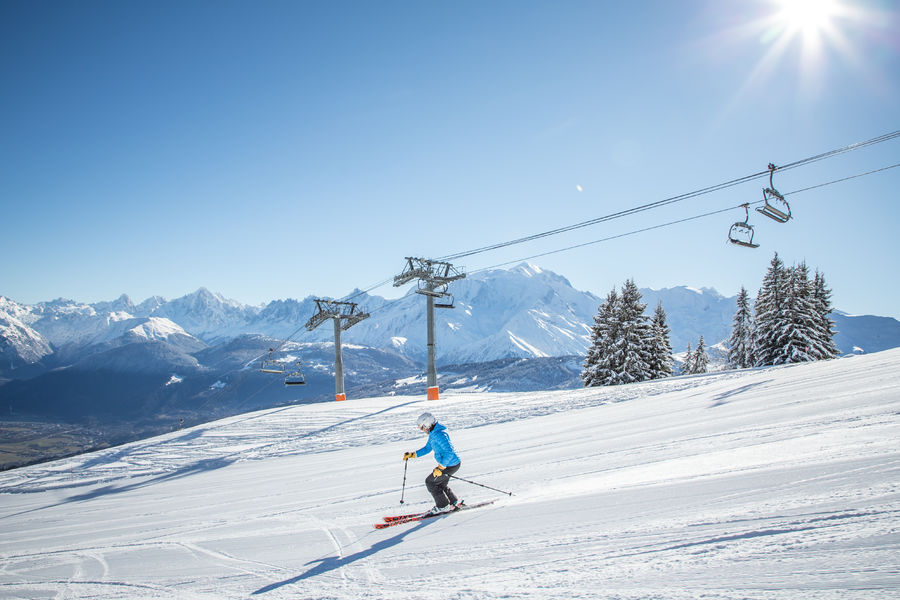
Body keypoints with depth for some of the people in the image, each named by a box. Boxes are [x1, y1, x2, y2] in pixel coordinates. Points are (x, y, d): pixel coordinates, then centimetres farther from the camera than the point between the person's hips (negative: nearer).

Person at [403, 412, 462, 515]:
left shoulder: (440, 434, -27)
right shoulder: (433, 433, 8)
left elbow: (449, 452, -32)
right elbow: (427, 448, 21)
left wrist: (440, 467, -31)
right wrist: (412, 455, 13)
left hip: (451, 465, -10)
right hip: (447, 463, 10)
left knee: (430, 482, -2)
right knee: (440, 484, 23)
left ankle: (443, 506, 7)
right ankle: (454, 502, 32)